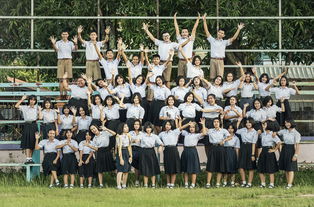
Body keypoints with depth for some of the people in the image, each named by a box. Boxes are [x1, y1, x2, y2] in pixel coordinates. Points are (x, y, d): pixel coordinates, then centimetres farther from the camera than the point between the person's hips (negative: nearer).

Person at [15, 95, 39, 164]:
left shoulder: (36, 108, 11)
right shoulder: (24, 107, 5)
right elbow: (16, 106, -9)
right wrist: (22, 99, -5)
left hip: (34, 125, 2)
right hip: (27, 125, -2)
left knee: (32, 143, 4)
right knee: (27, 142, -10)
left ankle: (30, 158, 11)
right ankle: (27, 159, -17)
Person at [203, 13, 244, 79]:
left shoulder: (224, 42, 11)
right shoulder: (212, 40, 14)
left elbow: (233, 38, 4)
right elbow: (206, 31, 12)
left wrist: (239, 29, -3)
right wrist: (204, 20, 7)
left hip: (220, 61, -1)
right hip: (213, 60, 1)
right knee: (212, 77, 0)